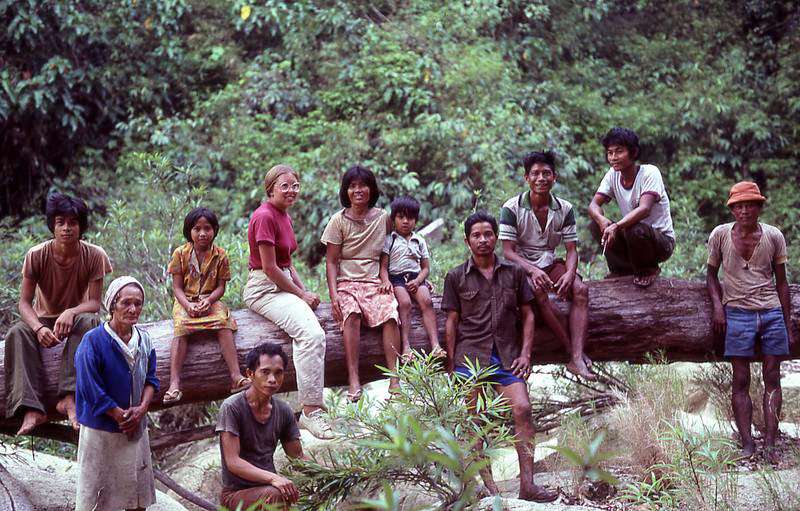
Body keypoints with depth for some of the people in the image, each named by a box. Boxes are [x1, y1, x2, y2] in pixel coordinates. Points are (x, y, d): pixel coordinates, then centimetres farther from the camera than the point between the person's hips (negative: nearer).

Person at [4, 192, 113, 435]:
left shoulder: (94, 256, -14)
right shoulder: (36, 255, -14)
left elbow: (94, 303, -15)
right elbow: (25, 302, -14)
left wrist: (71, 313, -38)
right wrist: (39, 328, -36)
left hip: (76, 318, -1)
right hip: (43, 320, 1)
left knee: (89, 322, -37)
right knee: (17, 333, -32)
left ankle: (69, 398, -42)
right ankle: (32, 409, -43)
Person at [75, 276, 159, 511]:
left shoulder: (144, 339, 2)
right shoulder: (93, 340, -16)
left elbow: (150, 379, 7)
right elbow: (91, 390, -17)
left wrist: (141, 408, -12)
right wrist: (122, 415, -14)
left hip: (136, 429, 6)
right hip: (101, 430, -5)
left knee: (138, 491, 14)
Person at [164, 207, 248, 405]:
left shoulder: (220, 255, 3)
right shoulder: (181, 253, 0)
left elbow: (220, 286, 2)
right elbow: (177, 287, -2)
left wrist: (208, 300, -18)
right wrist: (188, 305, -20)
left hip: (211, 301, 1)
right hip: (185, 301, -1)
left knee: (224, 325, -29)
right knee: (181, 328, -30)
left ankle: (236, 376, -36)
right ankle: (174, 384, -39)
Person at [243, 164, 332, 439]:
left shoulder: (284, 216, 16)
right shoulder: (265, 216, -13)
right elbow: (270, 268, -15)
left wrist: (304, 290, 7)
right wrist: (301, 294, -8)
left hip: (283, 284, 9)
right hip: (263, 288, -9)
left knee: (313, 336, -13)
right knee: (312, 334, -25)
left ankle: (309, 407, -12)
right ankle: (311, 411, -23)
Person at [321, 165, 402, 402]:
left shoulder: (382, 218, 10)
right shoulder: (338, 220, 3)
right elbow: (331, 262, 1)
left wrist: (385, 278, 0)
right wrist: (333, 295, -11)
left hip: (374, 283, 2)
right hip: (346, 283, -2)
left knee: (390, 313, -28)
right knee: (352, 314, -33)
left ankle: (394, 380, -31)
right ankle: (353, 381, -37)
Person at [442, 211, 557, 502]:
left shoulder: (514, 273, 10)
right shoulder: (456, 277, 6)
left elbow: (527, 314, 12)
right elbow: (451, 323, 6)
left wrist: (525, 353, 1)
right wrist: (451, 366, 3)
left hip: (507, 355, 1)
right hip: (470, 355, 0)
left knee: (522, 408, -15)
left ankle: (527, 484, -14)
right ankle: (488, 484, 5)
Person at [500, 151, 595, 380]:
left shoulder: (564, 209, 2)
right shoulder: (512, 208, -9)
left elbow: (571, 250, 0)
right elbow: (508, 251, -12)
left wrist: (569, 273, -22)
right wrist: (532, 271, -30)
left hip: (550, 264, 4)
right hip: (521, 265, -4)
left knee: (581, 290, -26)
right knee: (539, 293, -37)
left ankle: (577, 359, -38)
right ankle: (573, 351, -29)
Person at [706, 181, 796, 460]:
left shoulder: (773, 236, 4)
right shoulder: (720, 235, 1)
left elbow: (781, 282, 10)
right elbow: (711, 274, 12)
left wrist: (788, 324, 9)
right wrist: (717, 305, -4)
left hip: (772, 312, 1)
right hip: (738, 312, -1)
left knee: (772, 378, 0)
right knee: (741, 381, -4)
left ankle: (770, 444, 0)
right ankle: (747, 445, -4)